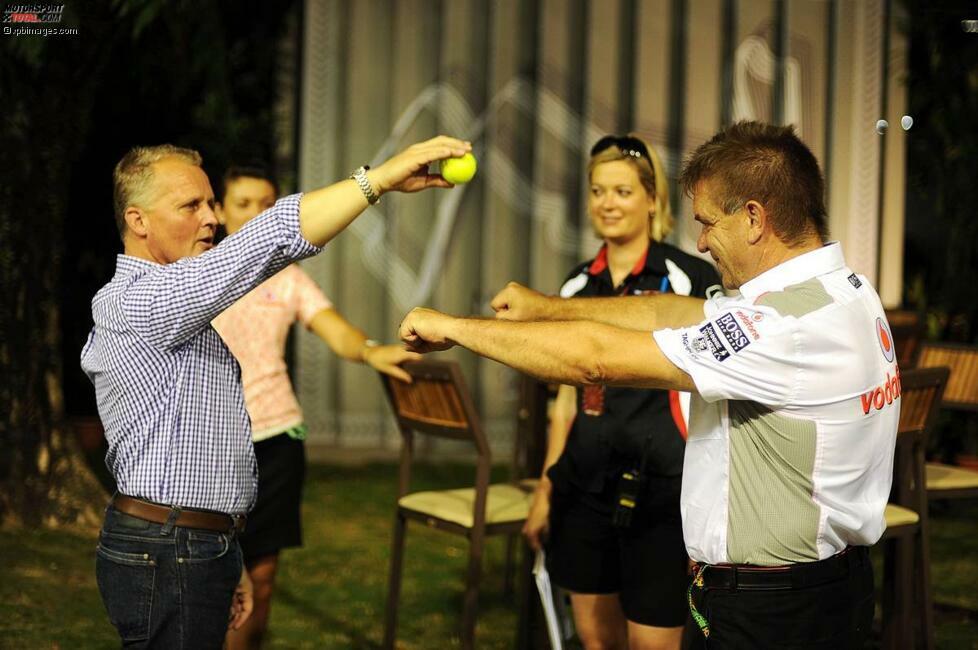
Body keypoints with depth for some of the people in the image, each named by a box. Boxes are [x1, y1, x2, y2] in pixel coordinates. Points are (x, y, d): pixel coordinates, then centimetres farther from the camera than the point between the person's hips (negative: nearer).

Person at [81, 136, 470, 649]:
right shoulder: (136, 302, -15)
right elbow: (264, 244, -26)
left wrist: (225, 561, 19)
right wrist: (382, 177, -26)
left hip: (202, 549, 10)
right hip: (166, 556, -10)